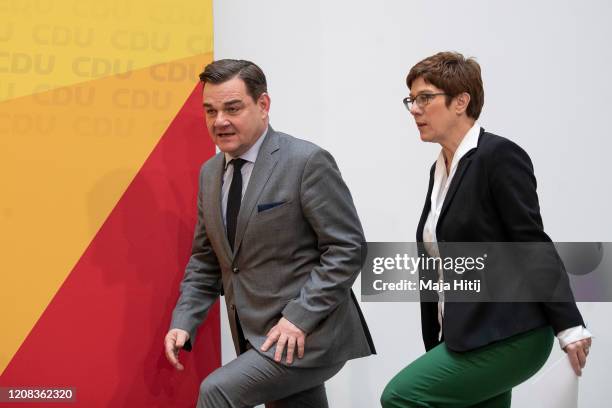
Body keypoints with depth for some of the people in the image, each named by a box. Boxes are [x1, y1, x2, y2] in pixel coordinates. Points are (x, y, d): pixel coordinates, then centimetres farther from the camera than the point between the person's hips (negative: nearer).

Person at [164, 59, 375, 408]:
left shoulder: (307, 161, -13)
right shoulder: (210, 173, 10)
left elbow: (347, 248, -15)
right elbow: (205, 260, 16)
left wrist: (299, 317, -21)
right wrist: (183, 322, 2)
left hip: (309, 335, -7)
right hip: (261, 339, 8)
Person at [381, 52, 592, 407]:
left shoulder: (500, 155, -11)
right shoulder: (442, 168, 15)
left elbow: (534, 245, -15)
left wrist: (569, 326, -17)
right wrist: (437, 348, 18)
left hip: (508, 336, -9)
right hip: (467, 336, 9)